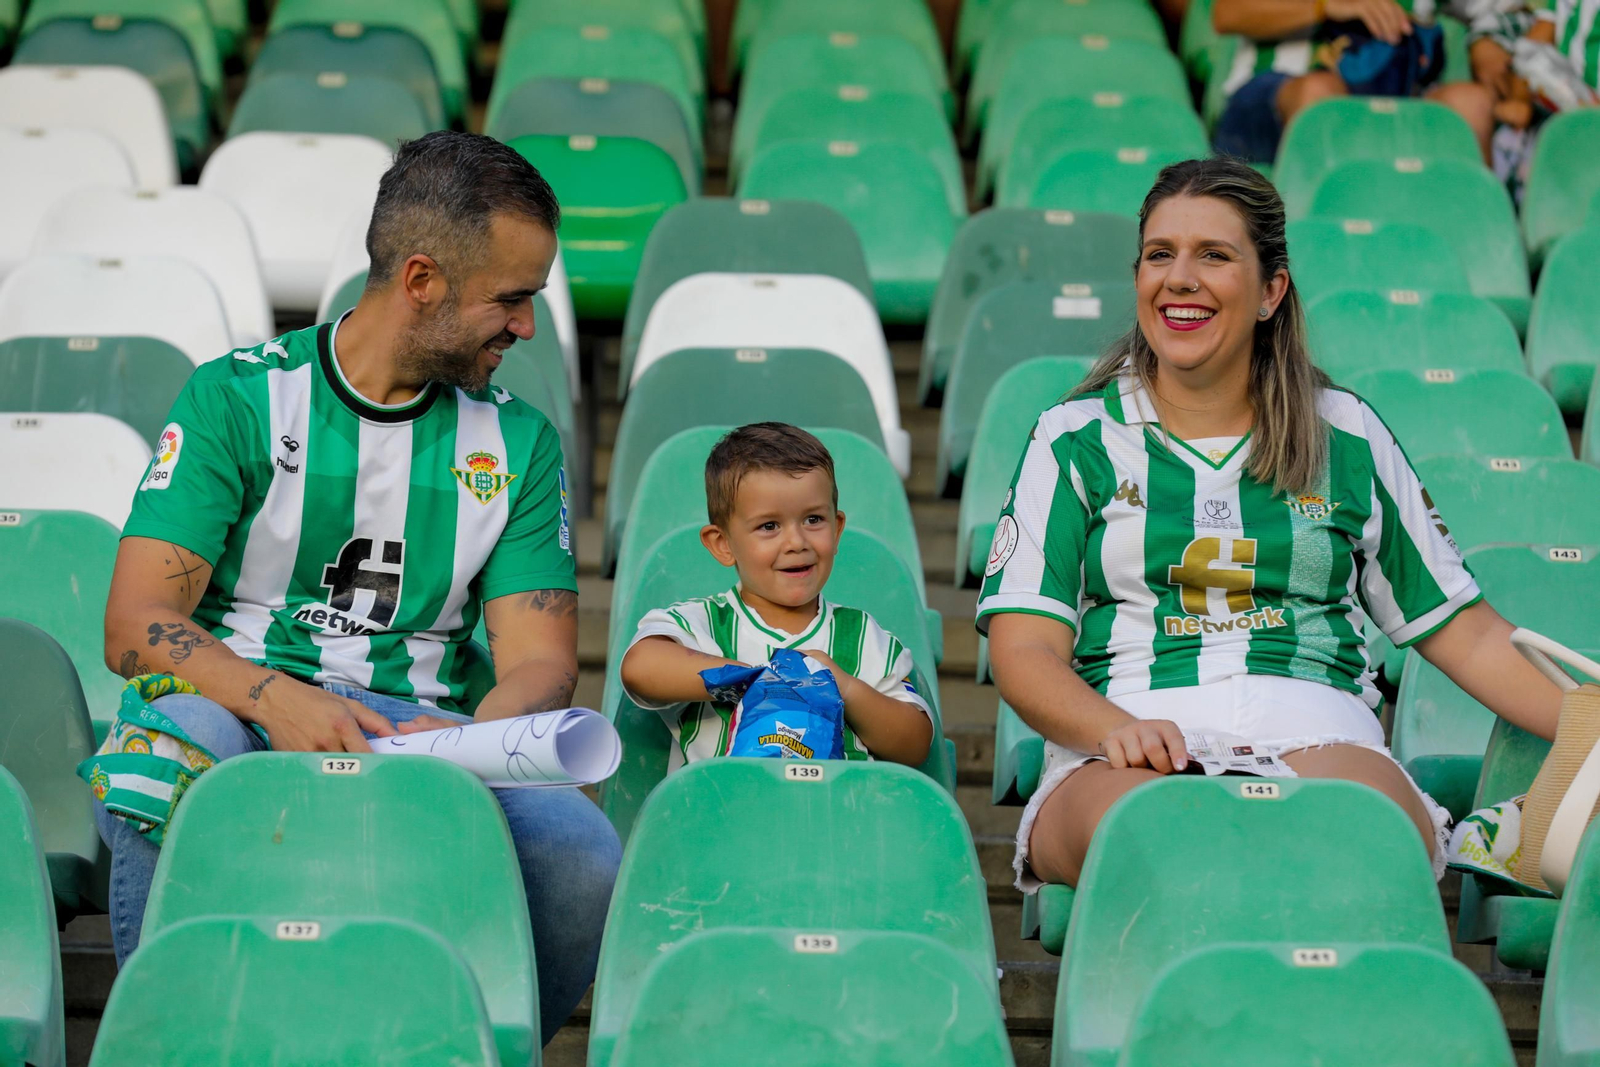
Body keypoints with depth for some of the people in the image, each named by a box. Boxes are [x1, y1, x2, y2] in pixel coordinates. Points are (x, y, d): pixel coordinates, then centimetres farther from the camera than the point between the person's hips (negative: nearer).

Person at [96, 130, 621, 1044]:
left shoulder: (519, 443, 15)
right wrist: (274, 698, -25)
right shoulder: (237, 400, 4)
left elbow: (540, 658, 7)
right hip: (239, 706, -2)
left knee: (582, 859, -30)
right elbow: (136, 626, -5)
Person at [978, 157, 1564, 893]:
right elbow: (1024, 650, 5)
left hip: (1317, 738, 1)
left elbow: (1463, 633, 21)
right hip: (1125, 756, -1)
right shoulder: (1076, 439, 15)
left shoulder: (1348, 439, 19)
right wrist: (1116, 729, -17)